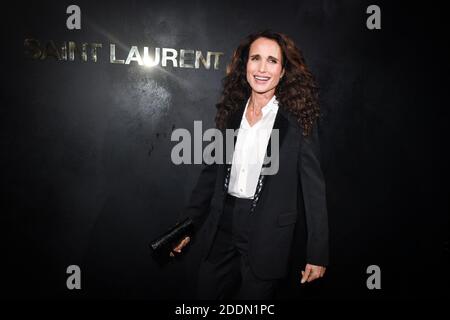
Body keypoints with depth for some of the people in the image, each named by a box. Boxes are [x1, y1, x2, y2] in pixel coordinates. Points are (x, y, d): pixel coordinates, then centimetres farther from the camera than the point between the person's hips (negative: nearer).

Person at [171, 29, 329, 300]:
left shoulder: (299, 121, -8)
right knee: (207, 291, 14)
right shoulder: (232, 114, 4)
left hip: (268, 235, -3)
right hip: (222, 228, 4)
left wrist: (318, 253, -7)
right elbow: (212, 172, 10)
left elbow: (313, 187, -6)